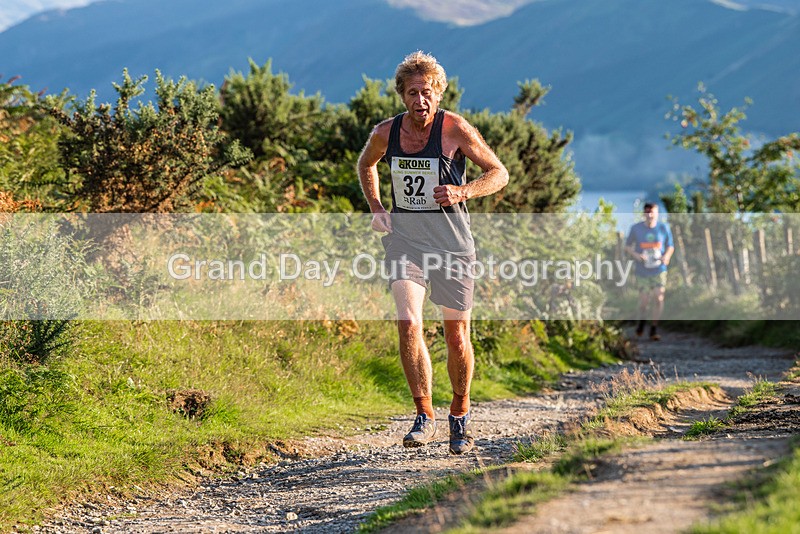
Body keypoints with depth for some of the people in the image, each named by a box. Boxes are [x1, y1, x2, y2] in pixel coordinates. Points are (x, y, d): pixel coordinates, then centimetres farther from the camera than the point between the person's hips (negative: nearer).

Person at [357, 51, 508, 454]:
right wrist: (376, 208, 9)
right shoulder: (385, 133, 0)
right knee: (408, 323, -17)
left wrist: (463, 192, -19)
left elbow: (499, 173, -2)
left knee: (457, 335, 4)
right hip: (403, 237, 2)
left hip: (450, 239, -2)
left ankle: (460, 414, 26)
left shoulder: (456, 130, -9)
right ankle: (424, 416, -9)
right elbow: (365, 165, 23)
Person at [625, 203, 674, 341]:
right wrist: (636, 255, -15)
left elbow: (670, 246, 7)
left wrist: (666, 256, -14)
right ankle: (642, 320, 35)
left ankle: (654, 329, 5)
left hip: (659, 271, 0)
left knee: (658, 298, -10)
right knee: (644, 301, 2)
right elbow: (628, 246, 5)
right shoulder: (636, 228, -4)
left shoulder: (663, 228, -3)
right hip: (642, 271, 0)